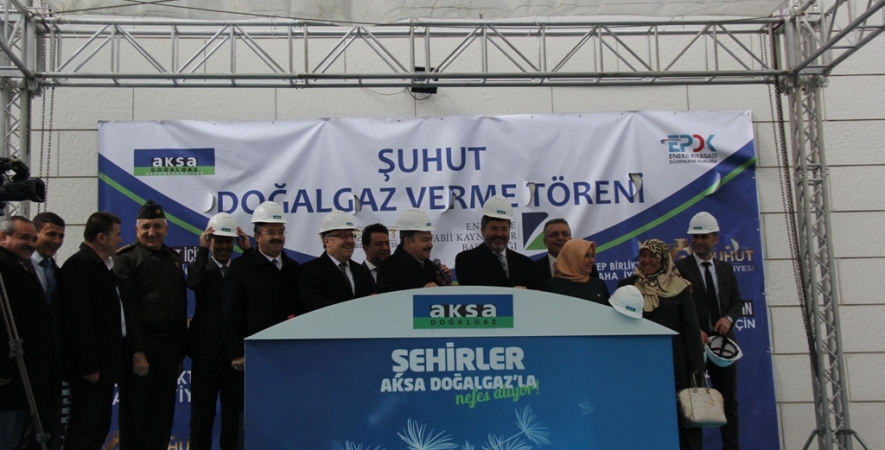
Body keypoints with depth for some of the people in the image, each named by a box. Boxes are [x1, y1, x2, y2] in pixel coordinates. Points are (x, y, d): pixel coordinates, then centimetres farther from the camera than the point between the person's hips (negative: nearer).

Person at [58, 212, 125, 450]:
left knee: (98, 429, 14)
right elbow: (79, 320, -20)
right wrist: (88, 366, -20)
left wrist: (109, 363, 11)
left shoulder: (101, 265, 14)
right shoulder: (79, 264, -14)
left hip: (103, 365, 10)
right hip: (90, 368, -10)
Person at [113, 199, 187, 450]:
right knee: (135, 419, 1)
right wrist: (137, 352, -17)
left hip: (170, 350, 6)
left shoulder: (173, 259, 16)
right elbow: (127, 308, -11)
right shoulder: (127, 259, -3)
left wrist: (180, 352, 12)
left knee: (163, 419, 11)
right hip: (141, 349, -6)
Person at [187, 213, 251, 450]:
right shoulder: (200, 268, 3)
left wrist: (248, 250, -13)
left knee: (234, 413, 9)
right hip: (206, 350, -2)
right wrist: (203, 249, -15)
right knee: (202, 412, 7)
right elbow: (194, 282, -20)